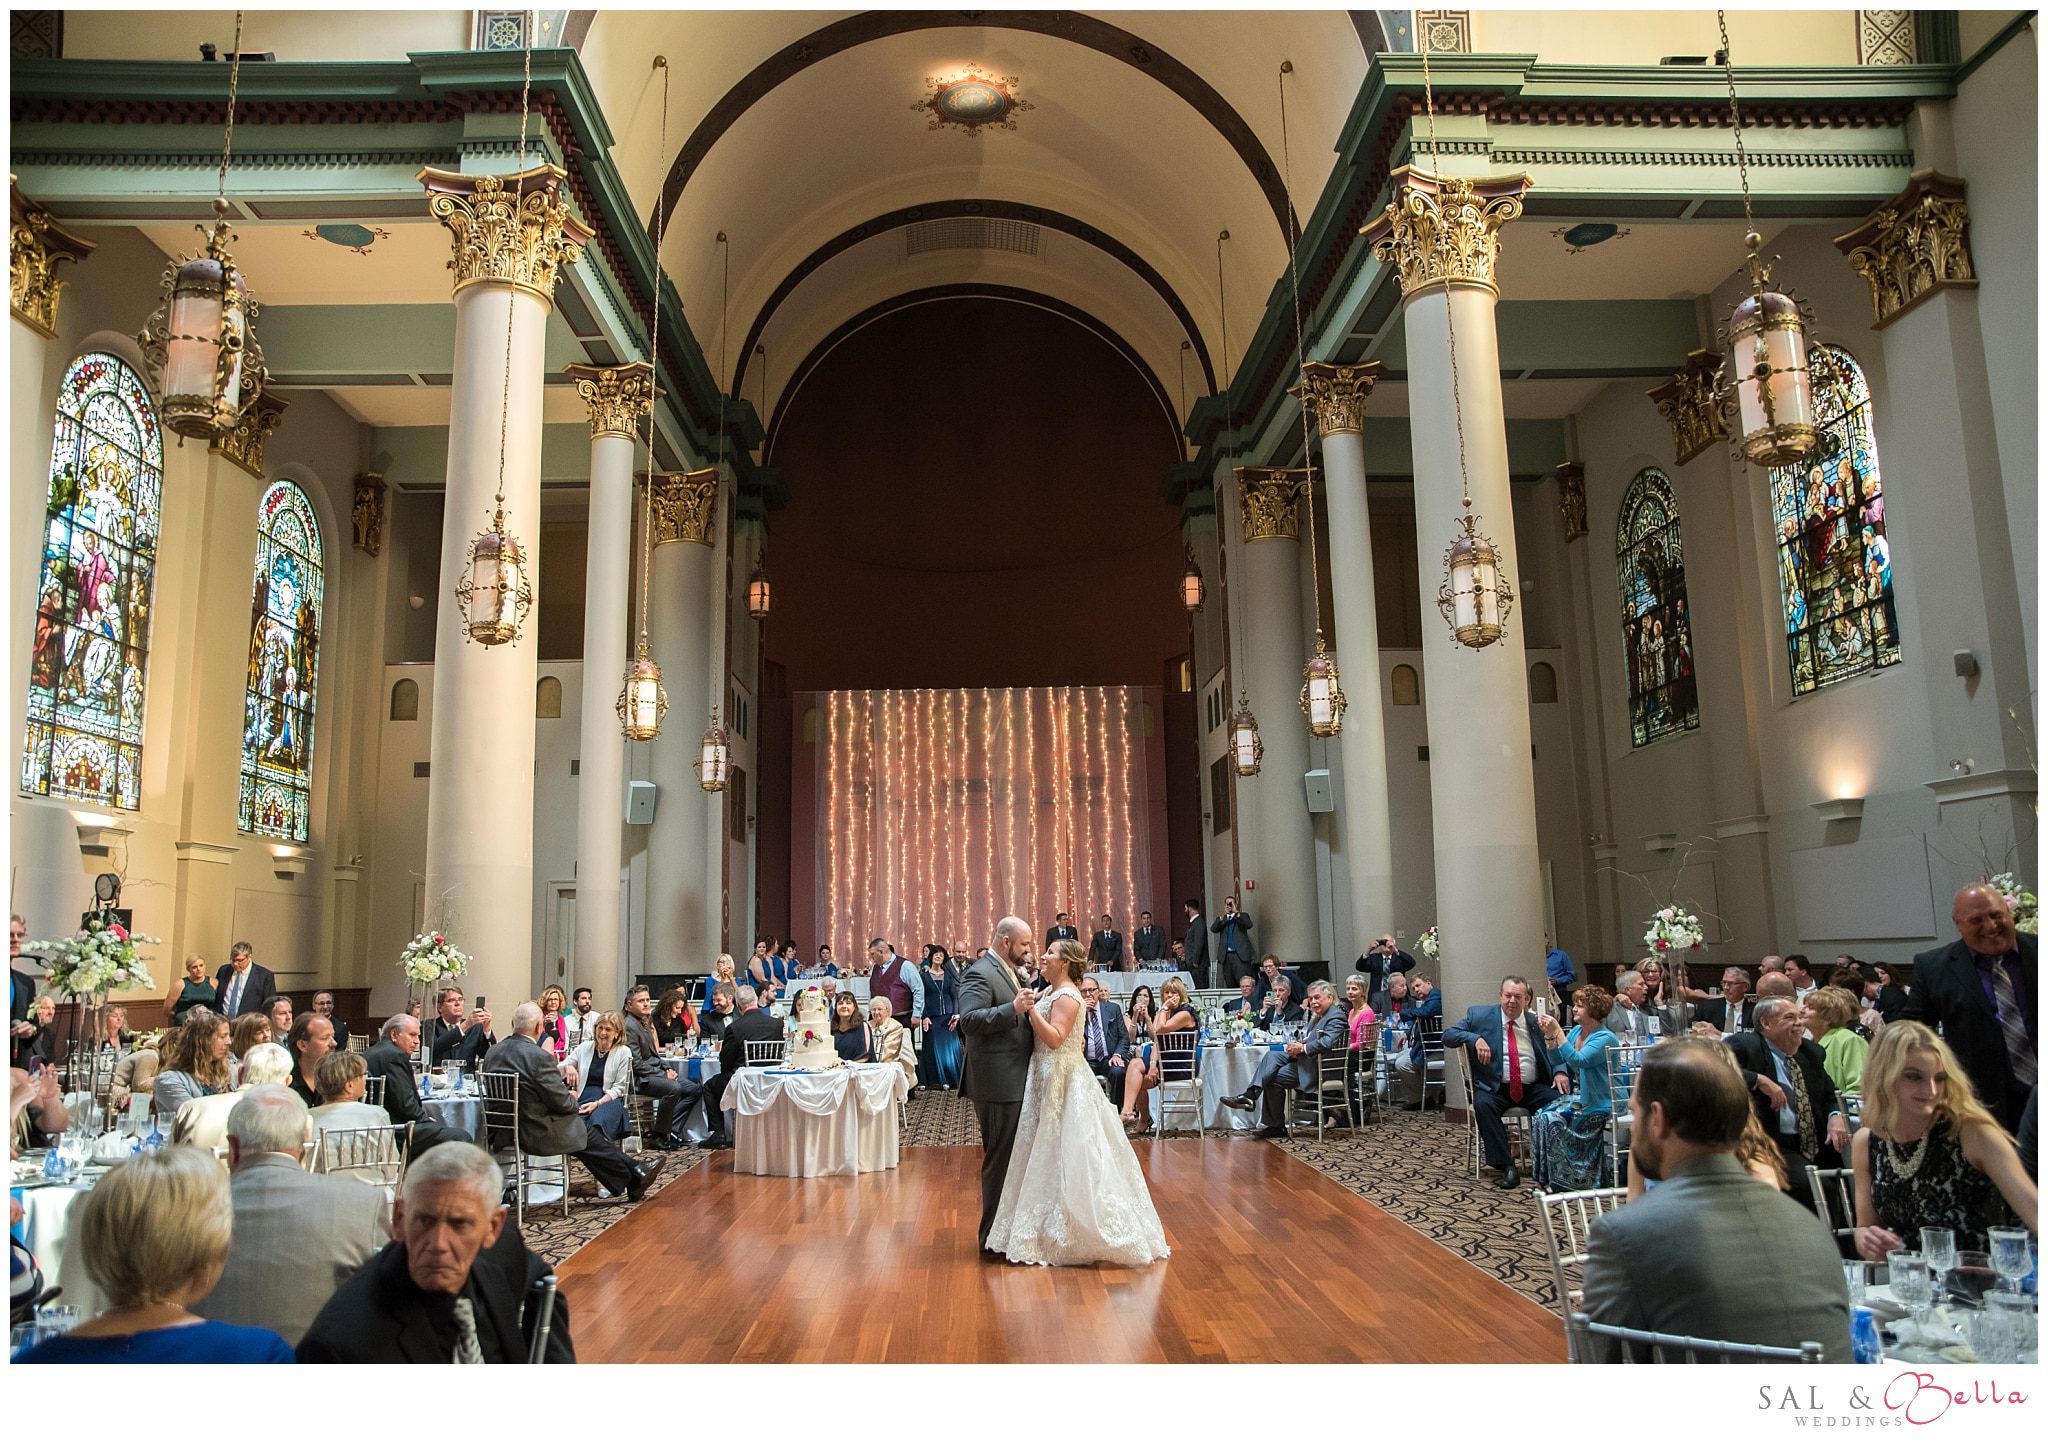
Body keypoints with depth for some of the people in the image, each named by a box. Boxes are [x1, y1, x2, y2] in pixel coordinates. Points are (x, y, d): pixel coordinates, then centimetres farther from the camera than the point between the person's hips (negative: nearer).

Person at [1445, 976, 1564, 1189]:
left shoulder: (1537, 1023, 11)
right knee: (1483, 1105, -34)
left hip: (1533, 1088, 2)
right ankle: (1507, 1167, -25)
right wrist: (1475, 1038, -18)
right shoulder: (1479, 1016, 5)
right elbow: (1448, 1035, 0)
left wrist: (1559, 1072, -9)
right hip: (1495, 1088, -2)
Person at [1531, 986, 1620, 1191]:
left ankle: (1559, 1180, -8)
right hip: (1578, 1097, 7)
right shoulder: (1576, 1031, 9)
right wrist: (1549, 1036, -5)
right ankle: (1547, 1177, -4)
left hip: (1599, 1104, -7)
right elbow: (1558, 1059, 9)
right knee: (1541, 1117, -13)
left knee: (1553, 1121, -22)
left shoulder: (1605, 1039, -15)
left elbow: (1578, 1060, -27)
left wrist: (1557, 1032, -28)